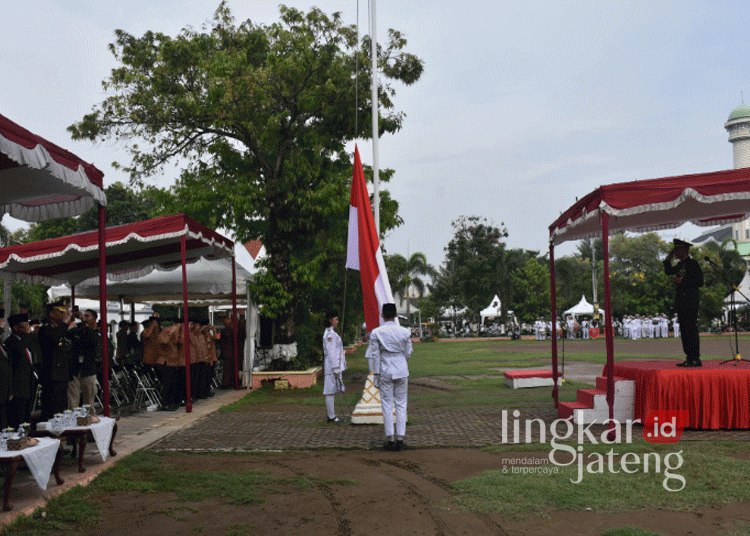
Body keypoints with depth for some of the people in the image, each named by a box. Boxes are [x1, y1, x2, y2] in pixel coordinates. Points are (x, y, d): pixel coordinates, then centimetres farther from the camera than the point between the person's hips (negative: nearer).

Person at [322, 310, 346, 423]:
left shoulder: (331, 333, 19)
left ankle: (331, 416, 15)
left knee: (333, 391, 11)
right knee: (330, 391, -6)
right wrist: (336, 368, -20)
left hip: (335, 366, 10)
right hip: (332, 366, -10)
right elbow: (330, 352, -18)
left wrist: (339, 367, 23)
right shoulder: (329, 334, -13)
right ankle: (331, 417, -4)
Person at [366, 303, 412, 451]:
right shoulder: (404, 332, -3)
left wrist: (376, 375, 1)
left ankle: (389, 439, 6)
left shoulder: (376, 333, -6)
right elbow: (408, 354, 4)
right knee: (401, 405, 7)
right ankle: (401, 438, 6)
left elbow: (375, 355, -5)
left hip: (385, 372, -1)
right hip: (402, 371, 1)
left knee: (387, 405, 5)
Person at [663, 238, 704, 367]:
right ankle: (689, 357, 11)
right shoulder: (680, 264, 18)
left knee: (691, 329, -10)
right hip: (681, 302, 9)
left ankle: (695, 359, -9)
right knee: (684, 330, 8)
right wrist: (669, 259, 18)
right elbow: (668, 271, 31)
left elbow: (699, 282, -12)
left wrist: (682, 281, -16)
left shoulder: (693, 263, -8)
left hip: (690, 302, -9)